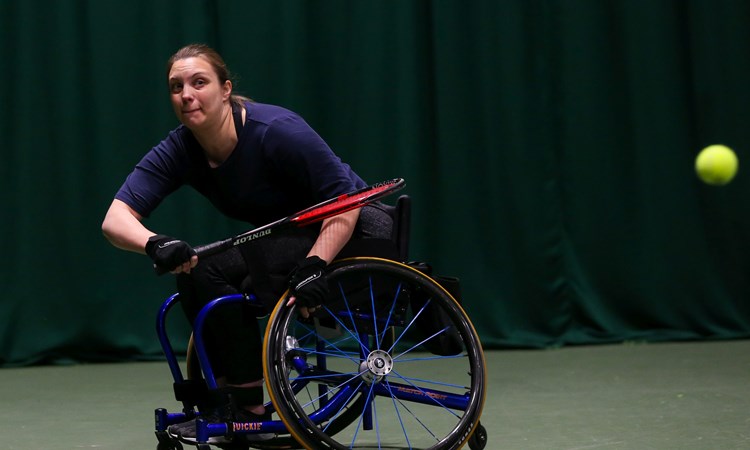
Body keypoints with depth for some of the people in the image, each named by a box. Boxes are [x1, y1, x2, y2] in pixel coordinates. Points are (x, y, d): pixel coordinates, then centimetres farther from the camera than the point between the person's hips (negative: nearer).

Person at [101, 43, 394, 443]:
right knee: (194, 271, -16)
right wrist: (155, 244, -43)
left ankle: (248, 406, -16)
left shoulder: (275, 131, -27)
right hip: (286, 239, 6)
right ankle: (225, 396, -4)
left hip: (351, 231, -6)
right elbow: (115, 220, -21)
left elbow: (347, 202, -24)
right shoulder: (179, 151, -11)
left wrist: (314, 264, -39)